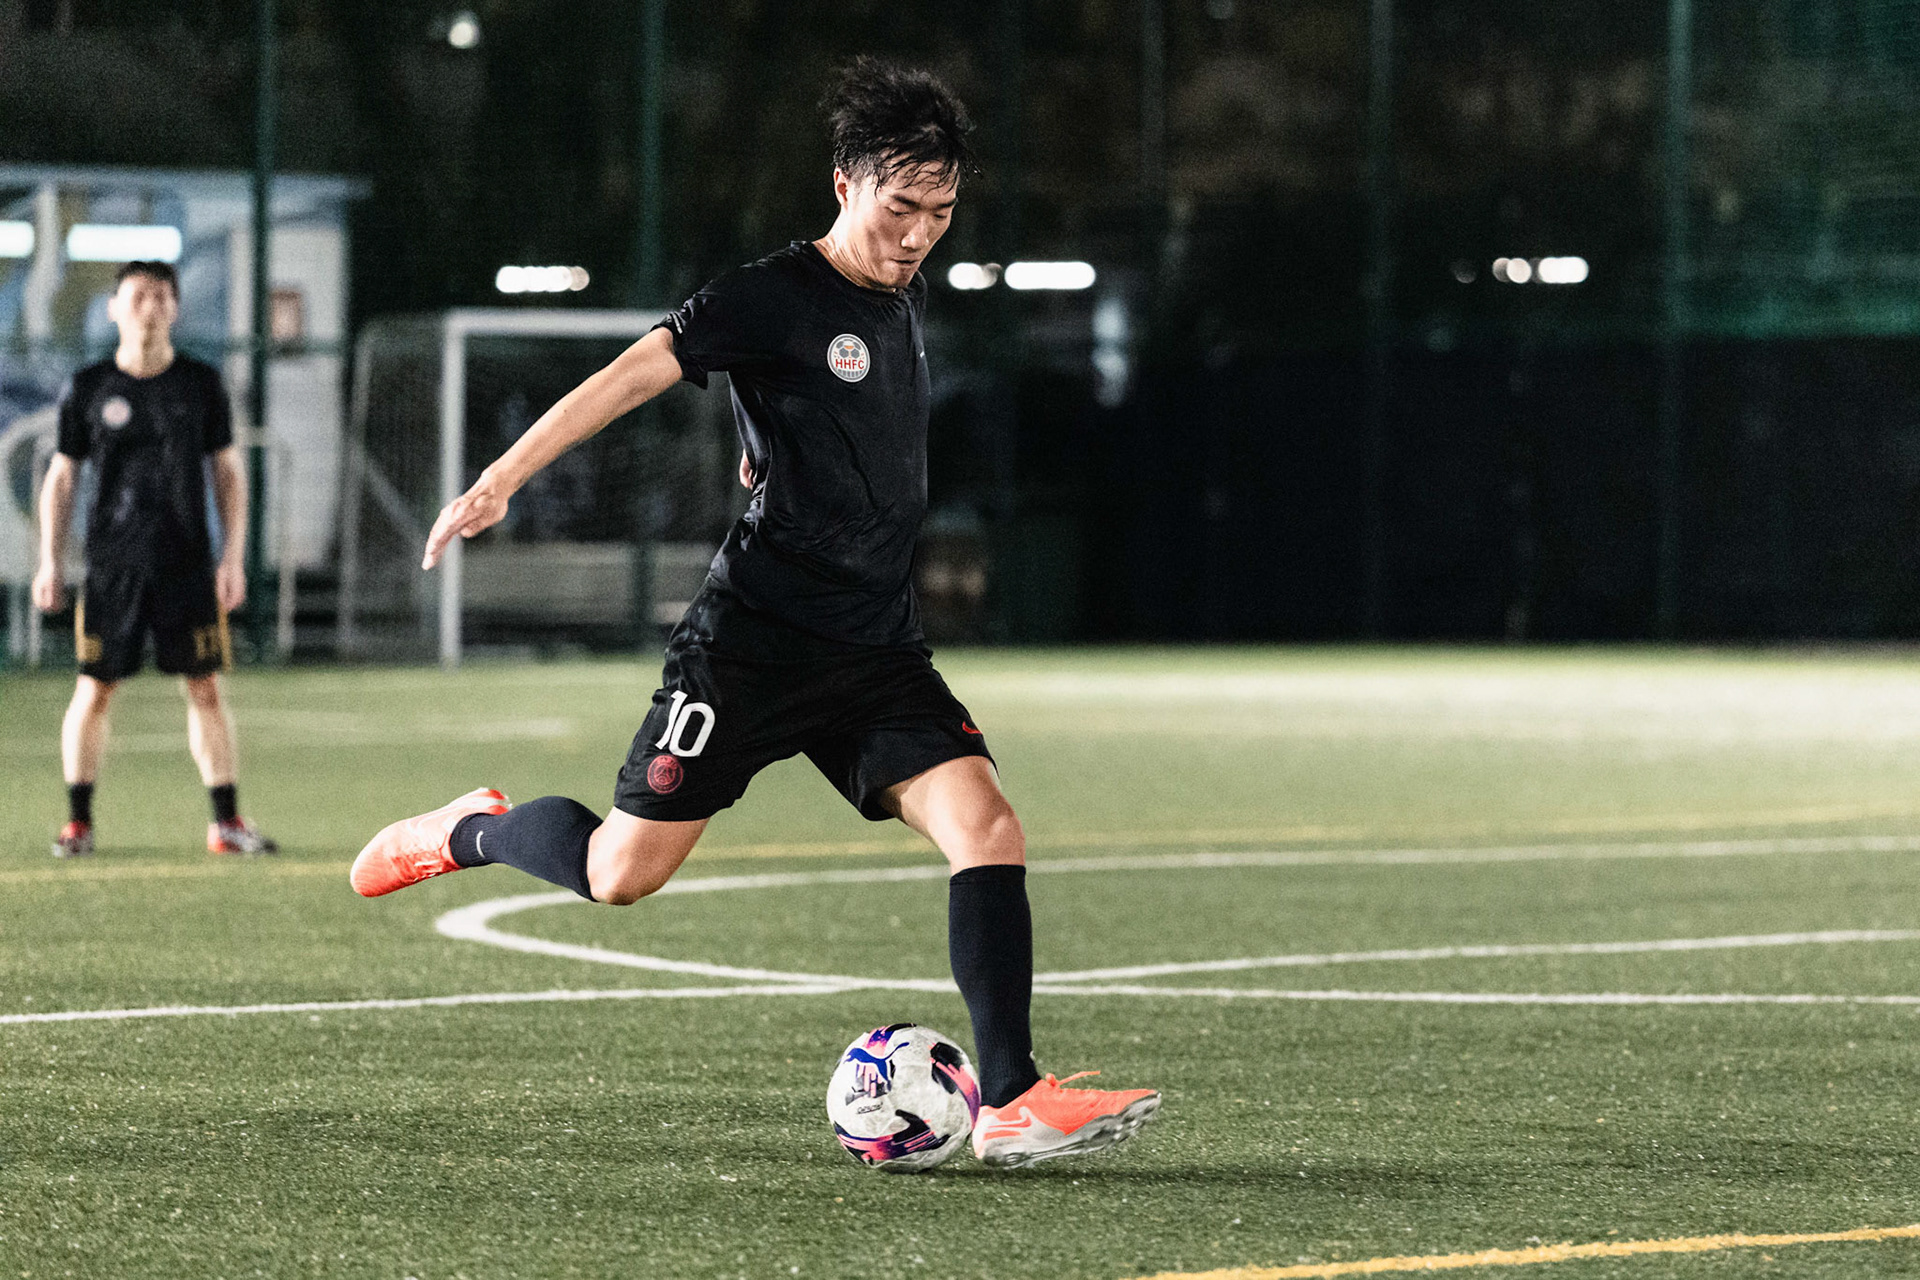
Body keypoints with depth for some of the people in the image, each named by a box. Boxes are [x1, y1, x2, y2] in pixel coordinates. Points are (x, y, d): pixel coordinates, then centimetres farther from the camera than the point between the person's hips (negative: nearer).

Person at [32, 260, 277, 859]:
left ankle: (226, 820, 6)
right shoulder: (87, 388, 2)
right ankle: (78, 820, 7)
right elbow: (61, 478, 7)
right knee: (94, 690, -1)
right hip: (112, 563, -1)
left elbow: (229, 471, 9)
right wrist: (50, 563, 2)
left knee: (205, 687, 0)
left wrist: (233, 557, 2)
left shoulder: (200, 383, 5)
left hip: (188, 563, 1)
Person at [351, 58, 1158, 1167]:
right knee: (622, 875, -3)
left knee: (987, 828, -13)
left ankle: (1011, 1105, -15)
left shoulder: (906, 300, 12)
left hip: (878, 651, 6)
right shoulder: (779, 296, -11)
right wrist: (501, 481, -24)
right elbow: (632, 375, -17)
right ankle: (475, 832, 29)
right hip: (753, 644, -6)